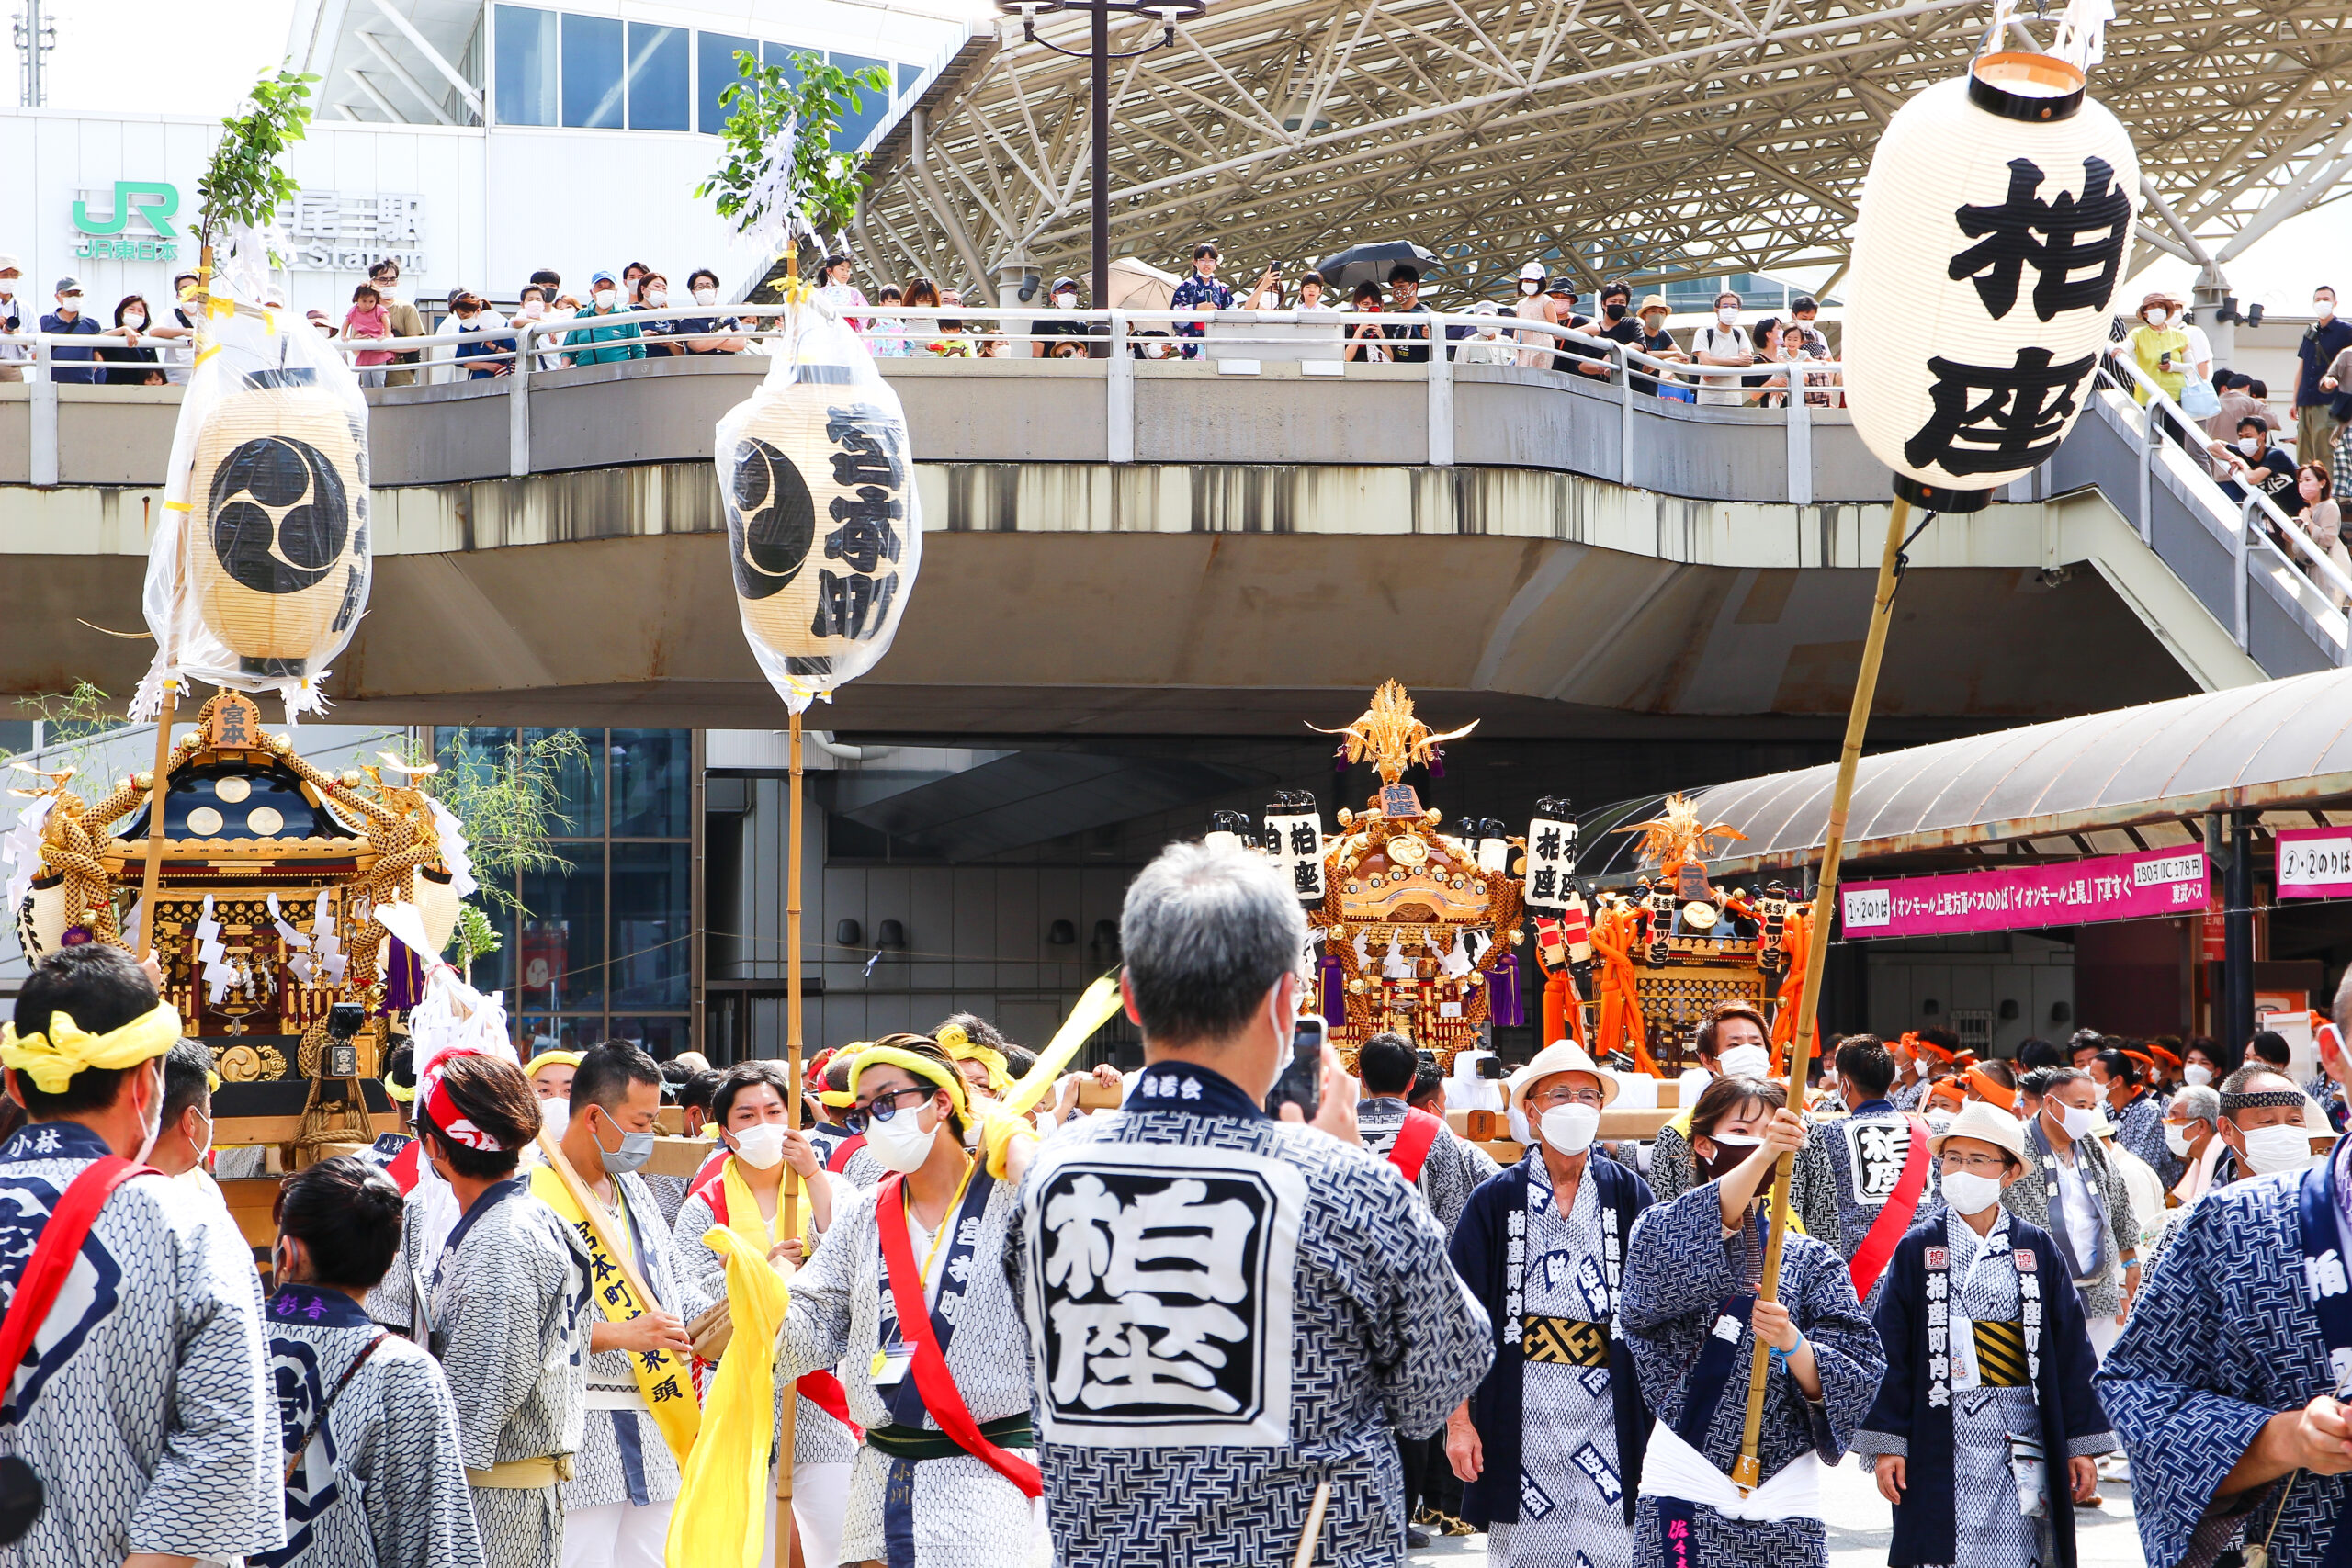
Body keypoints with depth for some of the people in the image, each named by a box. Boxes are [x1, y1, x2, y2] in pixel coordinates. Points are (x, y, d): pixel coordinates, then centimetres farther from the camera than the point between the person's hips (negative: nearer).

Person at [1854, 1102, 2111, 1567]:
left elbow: (2071, 1349, 7)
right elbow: (1890, 1351, 2)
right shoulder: (1917, 1248, 3)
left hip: (2022, 1438, 1)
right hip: (1944, 1438, -1)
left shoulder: (2037, 1248, 7)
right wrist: (1886, 1442, -4)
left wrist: (2082, 1442, 3)